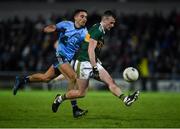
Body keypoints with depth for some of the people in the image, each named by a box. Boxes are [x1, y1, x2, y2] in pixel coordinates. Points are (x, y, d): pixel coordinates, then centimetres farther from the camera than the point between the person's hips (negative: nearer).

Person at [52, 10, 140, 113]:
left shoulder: (101, 31, 14)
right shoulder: (97, 30, -16)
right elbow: (90, 50, -23)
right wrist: (95, 67, -25)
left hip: (93, 63, 9)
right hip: (84, 63, -9)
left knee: (111, 81, -8)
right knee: (82, 93, -4)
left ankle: (125, 99, -20)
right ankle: (60, 98, 16)